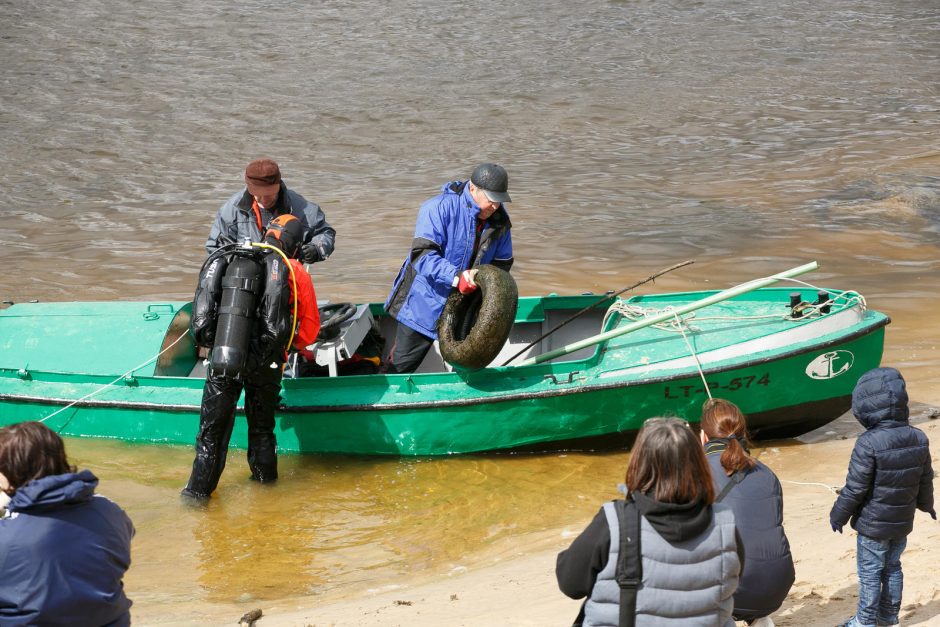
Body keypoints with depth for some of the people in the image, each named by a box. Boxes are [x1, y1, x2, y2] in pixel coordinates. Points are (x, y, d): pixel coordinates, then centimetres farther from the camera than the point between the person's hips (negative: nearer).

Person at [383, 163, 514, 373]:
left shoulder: (500, 220, -2)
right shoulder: (440, 208, -22)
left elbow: (502, 263, 8)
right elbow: (421, 255, -29)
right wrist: (456, 277, -42)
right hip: (425, 305, -5)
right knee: (402, 364, 3)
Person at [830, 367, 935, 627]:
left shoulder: (868, 444, -26)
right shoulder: (919, 439, -6)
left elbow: (855, 488, -20)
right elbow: (925, 480, 7)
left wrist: (838, 515, -4)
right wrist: (925, 504, 27)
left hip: (873, 524, -6)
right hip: (903, 522, 6)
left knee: (869, 573, 8)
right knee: (892, 567, 21)